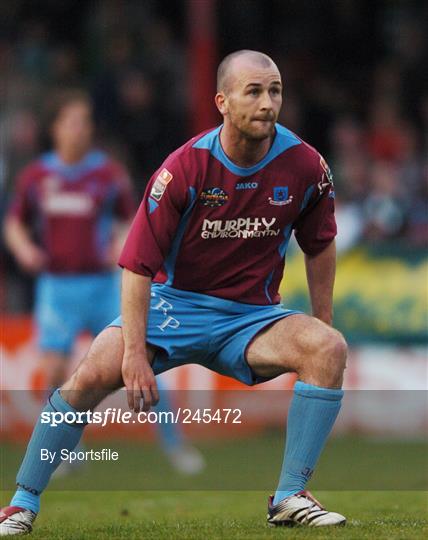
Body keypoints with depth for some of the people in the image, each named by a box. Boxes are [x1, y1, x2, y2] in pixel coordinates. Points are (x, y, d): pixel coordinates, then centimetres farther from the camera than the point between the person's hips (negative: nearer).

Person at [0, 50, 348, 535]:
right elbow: (137, 264, -16)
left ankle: (290, 498, -19)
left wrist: (322, 328, 14)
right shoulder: (185, 167, -17)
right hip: (175, 304, -2)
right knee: (93, 374, -24)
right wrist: (135, 354, -23)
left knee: (329, 349, -26)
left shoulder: (305, 165, -8)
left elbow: (320, 247, 11)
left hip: (251, 315, 2)